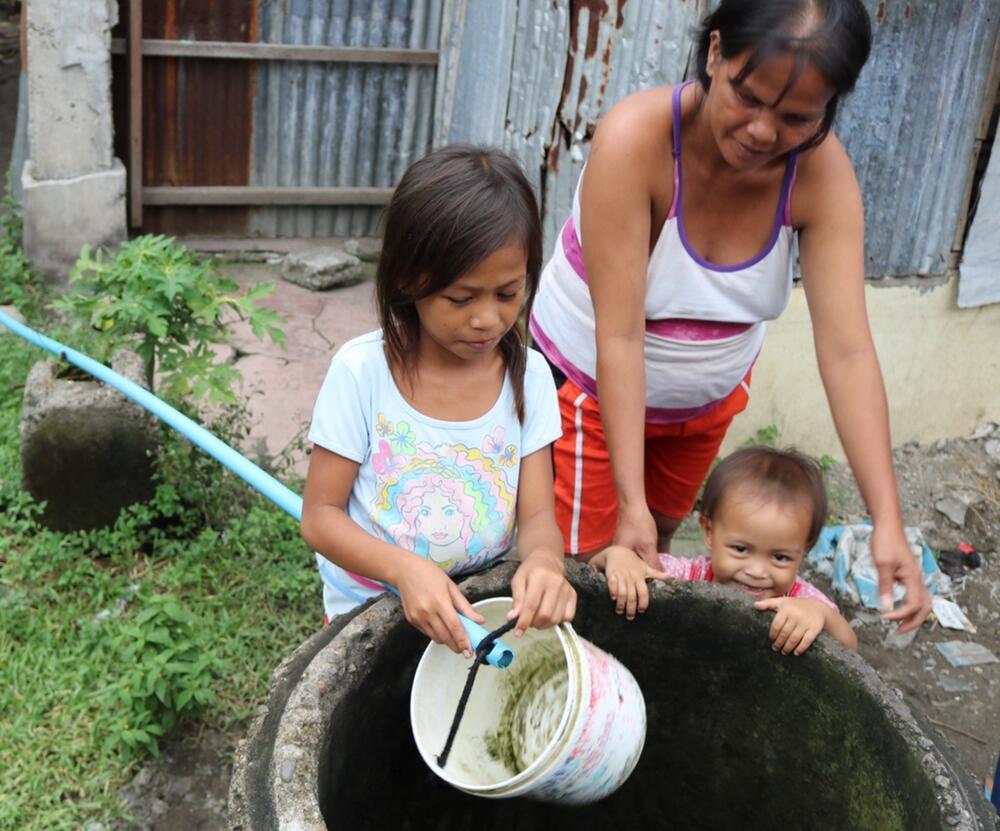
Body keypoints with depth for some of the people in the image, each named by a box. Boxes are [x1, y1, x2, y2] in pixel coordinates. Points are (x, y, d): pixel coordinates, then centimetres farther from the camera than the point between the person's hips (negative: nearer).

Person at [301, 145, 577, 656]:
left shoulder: (529, 375, -6)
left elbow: (537, 513, -5)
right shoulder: (362, 370, -14)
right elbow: (320, 514, -10)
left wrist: (544, 558, -29)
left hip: (484, 609, 2)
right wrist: (403, 569, -29)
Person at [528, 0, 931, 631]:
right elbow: (619, 336, -33)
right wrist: (631, 503, -35)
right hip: (592, 382, -4)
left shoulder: (821, 170, -22)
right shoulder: (637, 137, -33)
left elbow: (847, 349, -26)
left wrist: (889, 522, -33)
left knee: (657, 544, 21)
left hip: (709, 397, 4)